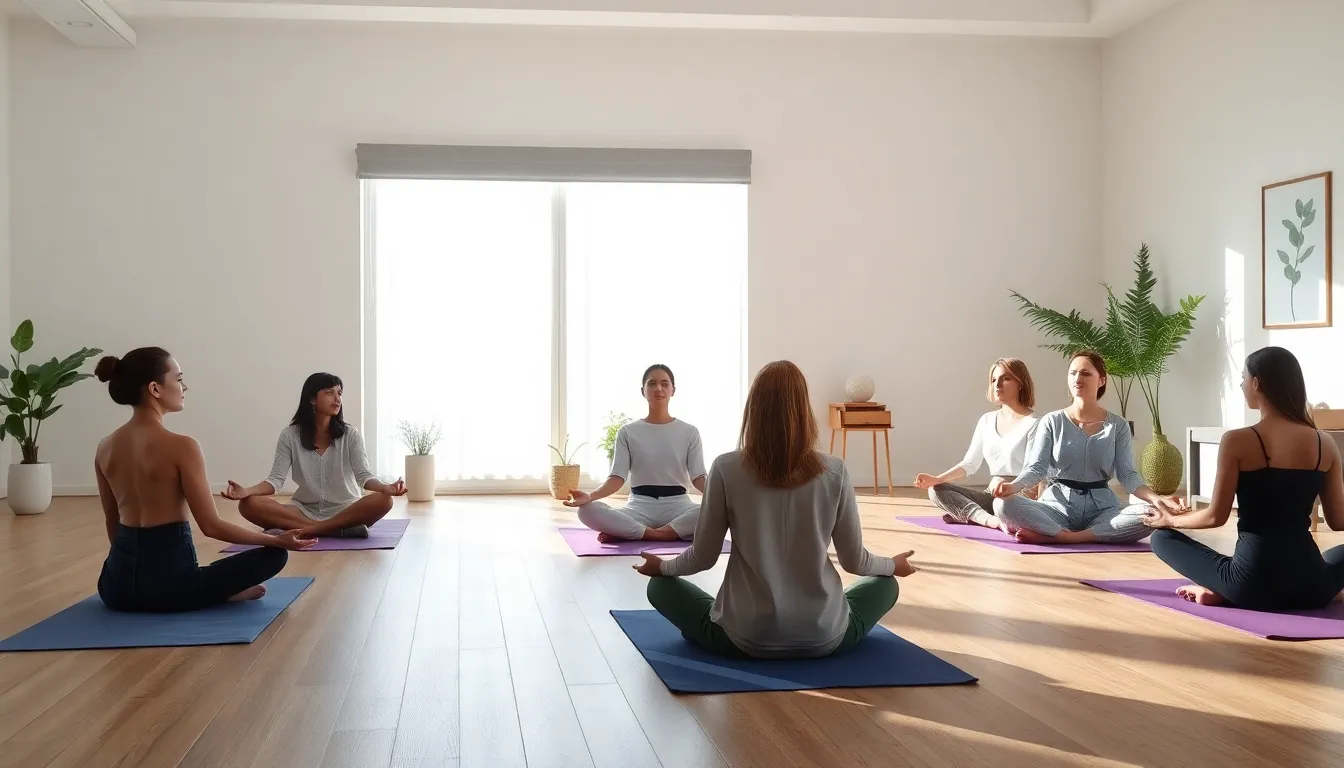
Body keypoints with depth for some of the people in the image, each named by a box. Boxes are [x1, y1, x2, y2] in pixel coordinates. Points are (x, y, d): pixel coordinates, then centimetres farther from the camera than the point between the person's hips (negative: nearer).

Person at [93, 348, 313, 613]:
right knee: (275, 553, 7)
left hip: (116, 583, 5)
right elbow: (211, 526, -13)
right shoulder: (181, 447, -14)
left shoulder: (105, 447, 6)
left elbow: (113, 524, 15)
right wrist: (278, 539, -3)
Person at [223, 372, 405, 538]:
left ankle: (298, 530, -31)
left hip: (345, 510, -1)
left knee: (383, 501, -32)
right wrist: (246, 491, -27)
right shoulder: (290, 435, 0)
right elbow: (276, 479, -6)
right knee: (248, 504, -25)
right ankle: (338, 530, -32)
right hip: (305, 511, 1)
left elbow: (363, 475, -10)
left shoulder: (351, 434, -1)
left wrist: (386, 488, -34)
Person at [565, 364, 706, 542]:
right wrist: (590, 496, -21)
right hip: (640, 505, 0)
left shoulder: (689, 432, 8)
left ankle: (628, 533, -28)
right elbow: (617, 477, -1)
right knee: (588, 511, -30)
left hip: (677, 504, 0)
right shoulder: (628, 432, 8)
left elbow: (698, 477, 0)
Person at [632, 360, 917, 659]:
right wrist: (893, 564, 24)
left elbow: (703, 556, -1)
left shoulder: (726, 469, -10)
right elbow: (855, 561, 2)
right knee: (885, 584, 29)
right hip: (823, 637, 1)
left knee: (661, 587, 23)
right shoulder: (834, 471, -7)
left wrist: (662, 566, 21)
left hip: (746, 637, 0)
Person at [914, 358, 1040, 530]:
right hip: (991, 495, 7)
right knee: (936, 491, -13)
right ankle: (991, 520, -30)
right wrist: (936, 479, -3)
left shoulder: (1032, 424, -7)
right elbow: (970, 463, 13)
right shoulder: (987, 420, 13)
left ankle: (964, 514, -19)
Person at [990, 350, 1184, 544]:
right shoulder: (1052, 421, 4)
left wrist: (1155, 498, -22)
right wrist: (1014, 486, -26)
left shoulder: (1118, 426, 6)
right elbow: (1036, 467, -4)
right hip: (1058, 505, -2)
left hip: (1102, 508, 2)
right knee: (1004, 504, -29)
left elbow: (1126, 474, -1)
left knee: (1151, 514, -31)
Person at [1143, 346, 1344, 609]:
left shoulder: (1237, 441, -10)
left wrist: (1170, 519, 13)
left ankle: (1221, 591, 0)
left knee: (1161, 537, 21)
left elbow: (1216, 516, -6)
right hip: (1311, 588, 1)